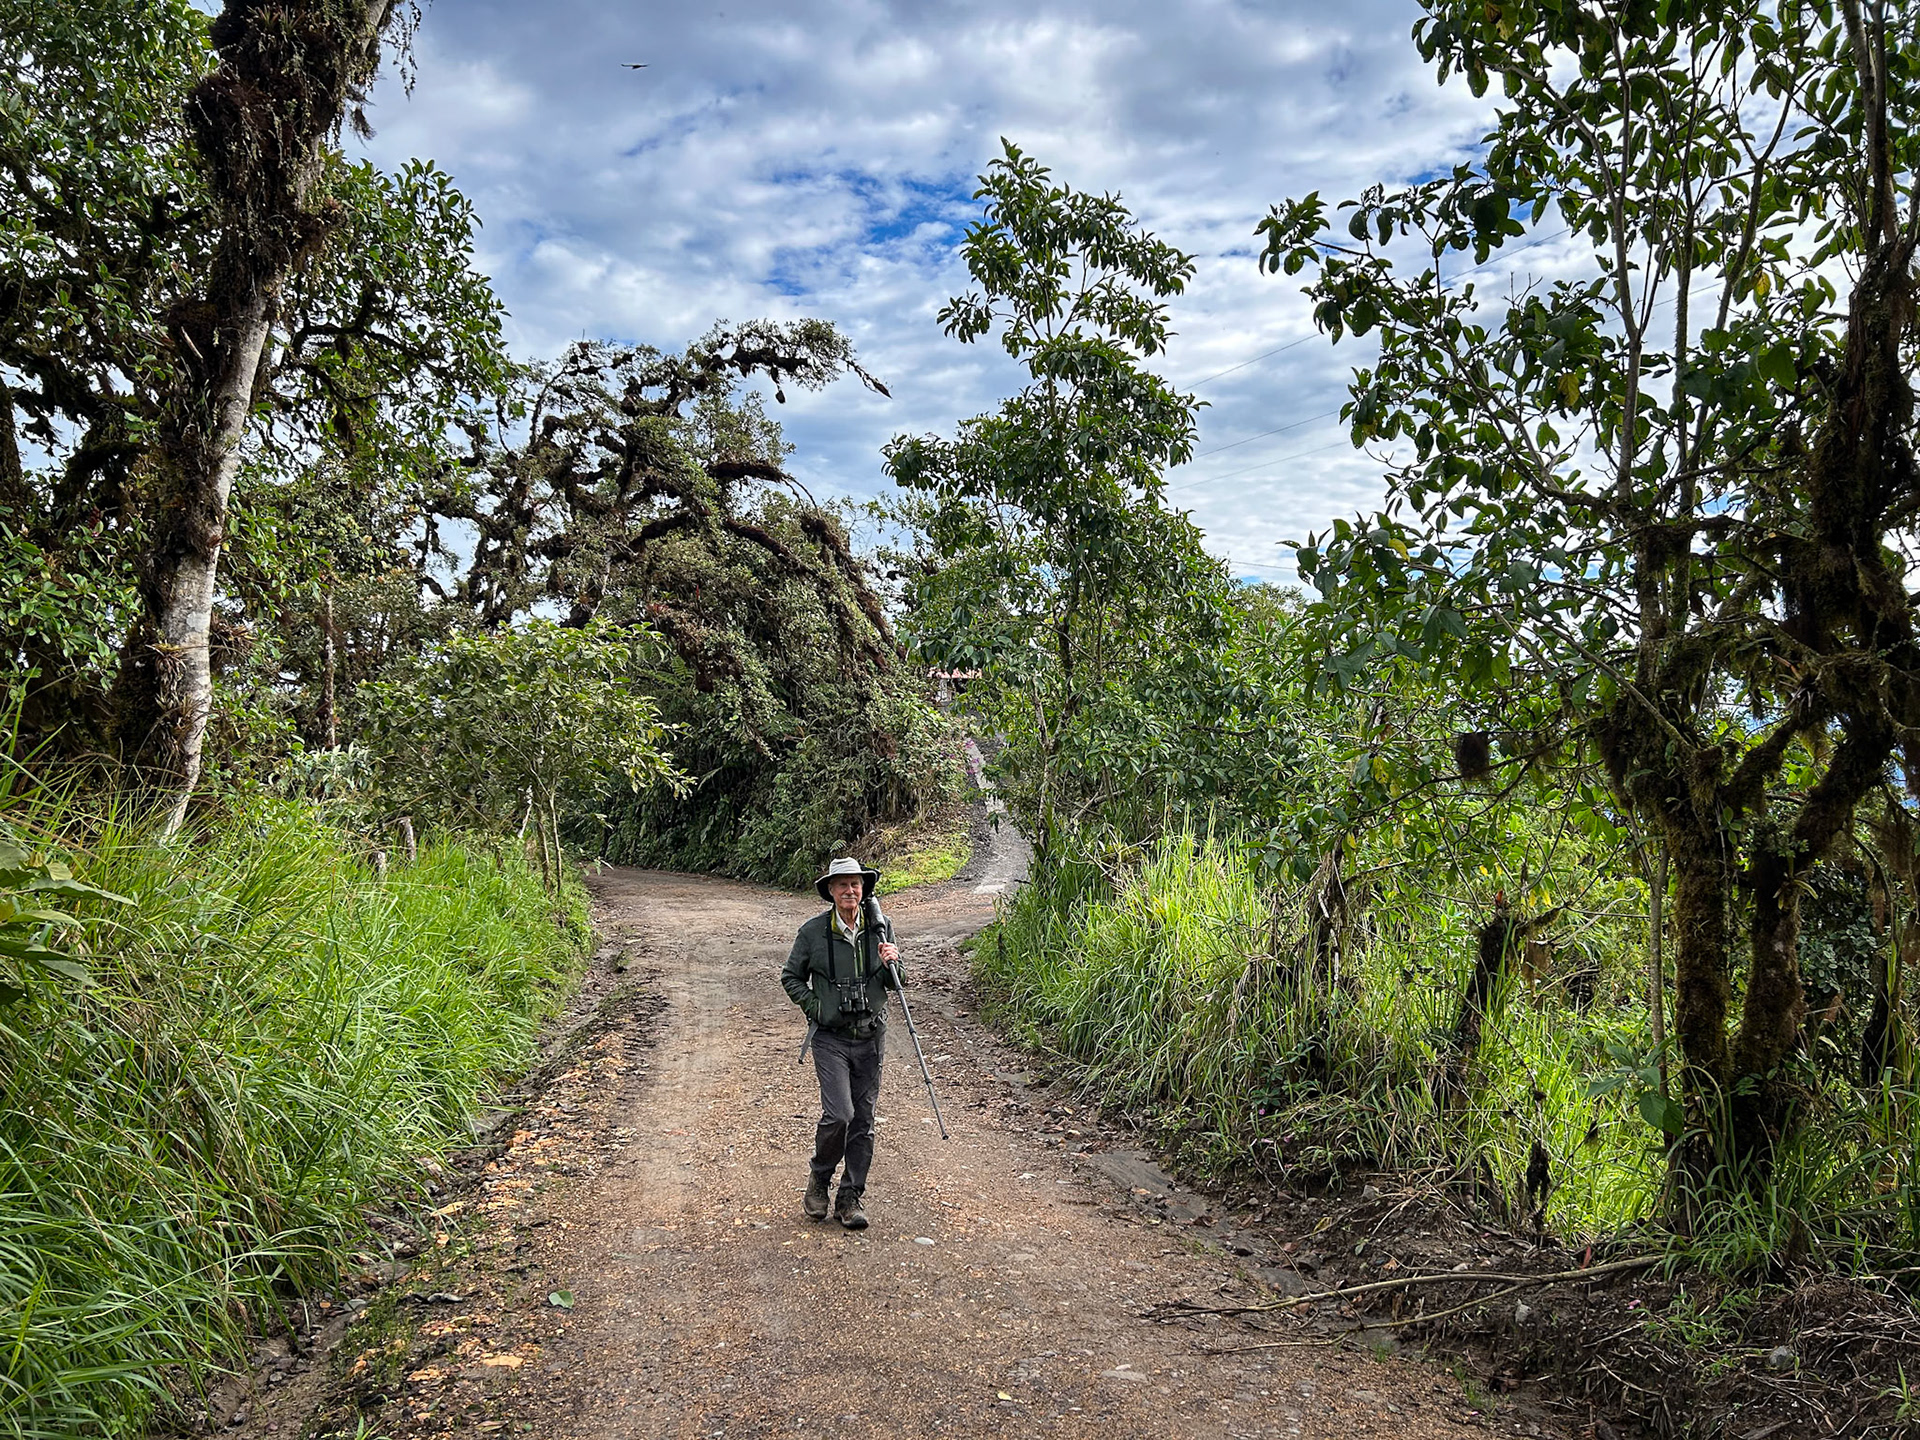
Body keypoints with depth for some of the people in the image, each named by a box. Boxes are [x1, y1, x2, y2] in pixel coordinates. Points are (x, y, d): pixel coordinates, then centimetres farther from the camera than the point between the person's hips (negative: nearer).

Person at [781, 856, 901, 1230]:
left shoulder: (881, 928, 2)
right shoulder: (813, 931, -5)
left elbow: (894, 984, 11)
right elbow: (791, 977, 8)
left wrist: (891, 963, -10)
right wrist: (814, 1007, -4)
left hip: (870, 1036, 3)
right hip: (831, 1037, -3)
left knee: (863, 1120, 6)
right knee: (838, 1114, -14)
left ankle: (850, 1198, 18)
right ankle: (819, 1179, 12)